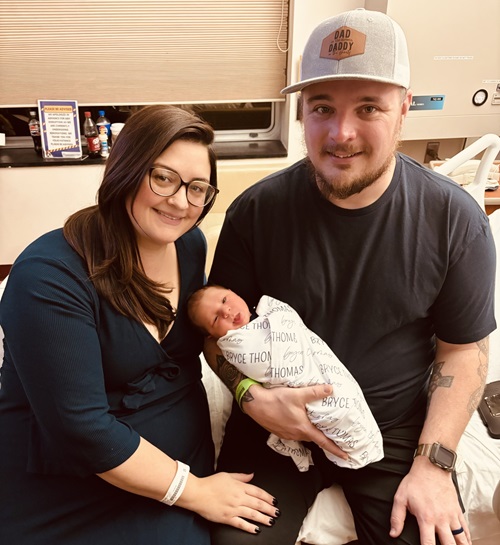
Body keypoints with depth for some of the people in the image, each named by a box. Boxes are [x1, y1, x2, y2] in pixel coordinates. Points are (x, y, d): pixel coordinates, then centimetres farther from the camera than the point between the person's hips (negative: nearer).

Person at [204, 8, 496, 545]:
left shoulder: (456, 219, -11)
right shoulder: (255, 212, -12)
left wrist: (433, 463, -9)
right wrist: (254, 397, -20)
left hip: (397, 427, 1)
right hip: (278, 421, 0)